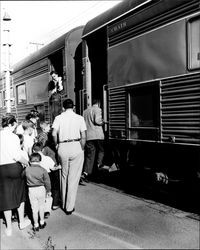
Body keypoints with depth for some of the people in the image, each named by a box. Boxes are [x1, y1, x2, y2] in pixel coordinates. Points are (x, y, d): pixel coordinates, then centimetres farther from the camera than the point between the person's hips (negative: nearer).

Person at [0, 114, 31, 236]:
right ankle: (22, 222, 31)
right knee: (20, 194, 18)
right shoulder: (13, 137, -13)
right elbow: (17, 156, -19)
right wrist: (28, 162, -5)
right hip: (15, 167, -3)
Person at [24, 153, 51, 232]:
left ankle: (36, 225, 21)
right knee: (41, 207, 19)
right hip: (41, 189, 0)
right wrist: (48, 190, 7)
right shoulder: (43, 170, -10)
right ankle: (42, 223, 31)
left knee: (34, 208, 11)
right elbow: (47, 181, -5)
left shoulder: (27, 170, -10)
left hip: (31, 190, 0)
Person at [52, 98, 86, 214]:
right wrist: (82, 149, 7)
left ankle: (64, 204, 28)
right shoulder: (79, 118, 3)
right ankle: (70, 207, 8)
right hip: (76, 147, -2)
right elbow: (83, 137, -4)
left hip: (62, 147, 2)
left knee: (64, 176, 19)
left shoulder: (58, 118, 5)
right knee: (74, 178, 4)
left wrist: (57, 145, 6)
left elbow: (54, 133, -9)